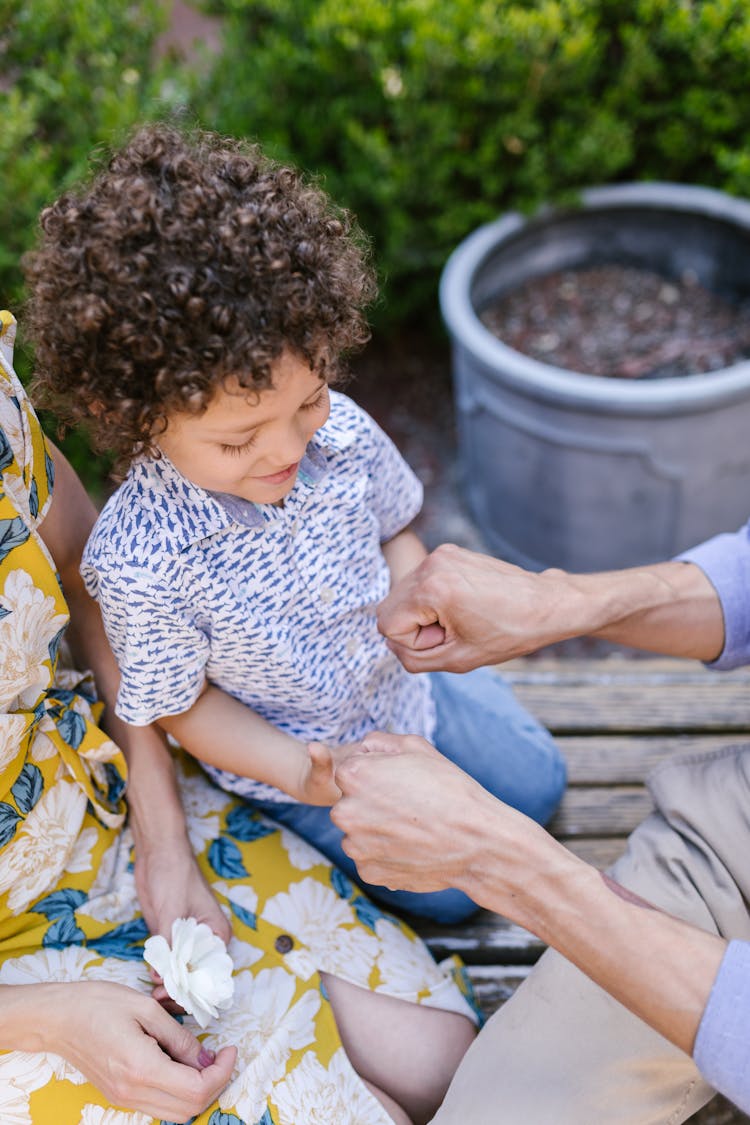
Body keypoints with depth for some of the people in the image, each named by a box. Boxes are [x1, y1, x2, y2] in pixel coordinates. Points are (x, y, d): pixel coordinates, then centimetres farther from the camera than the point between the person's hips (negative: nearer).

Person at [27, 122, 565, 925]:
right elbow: (177, 703, -20)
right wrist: (298, 770, -29)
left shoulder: (342, 436, -25)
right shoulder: (140, 563, -37)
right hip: (289, 755, -4)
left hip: (404, 687, 5)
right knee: (448, 889, 7)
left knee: (537, 783, 22)